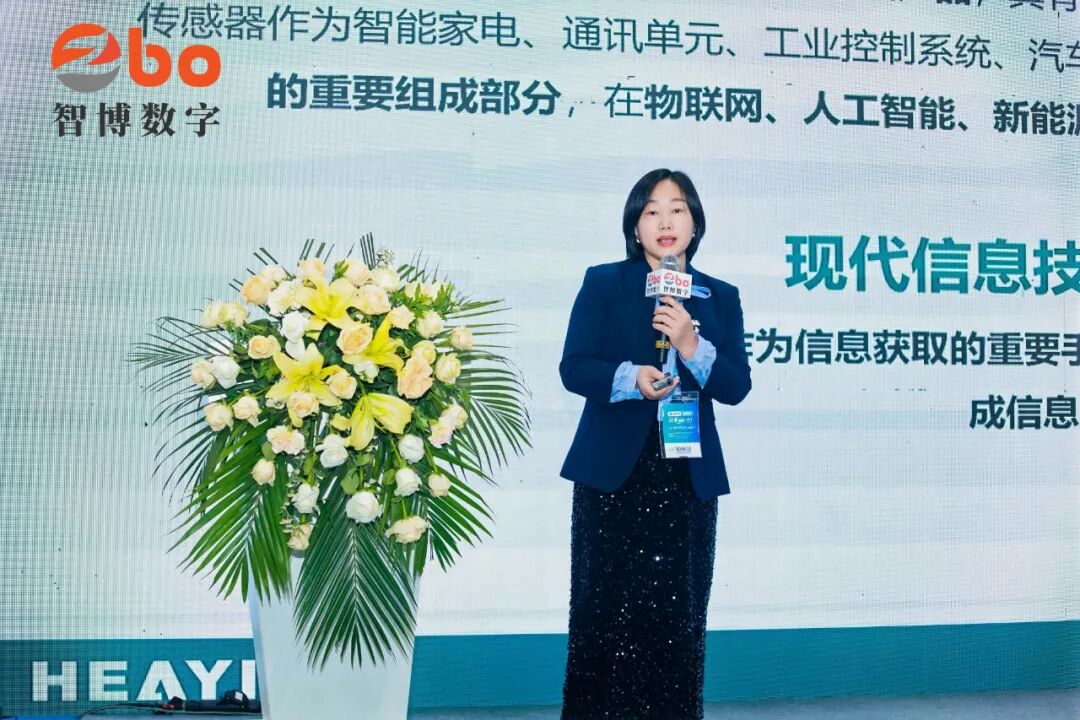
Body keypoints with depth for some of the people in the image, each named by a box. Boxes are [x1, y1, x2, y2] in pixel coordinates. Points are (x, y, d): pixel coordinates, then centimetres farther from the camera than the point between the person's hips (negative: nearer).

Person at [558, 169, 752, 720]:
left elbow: (736, 386, 2)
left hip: (688, 477, 2)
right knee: (605, 611, 2)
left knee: (677, 614, 5)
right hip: (613, 473, -2)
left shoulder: (721, 298, 10)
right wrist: (631, 378, -21)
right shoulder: (604, 283, 4)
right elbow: (573, 368, -4)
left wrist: (691, 347, -15)